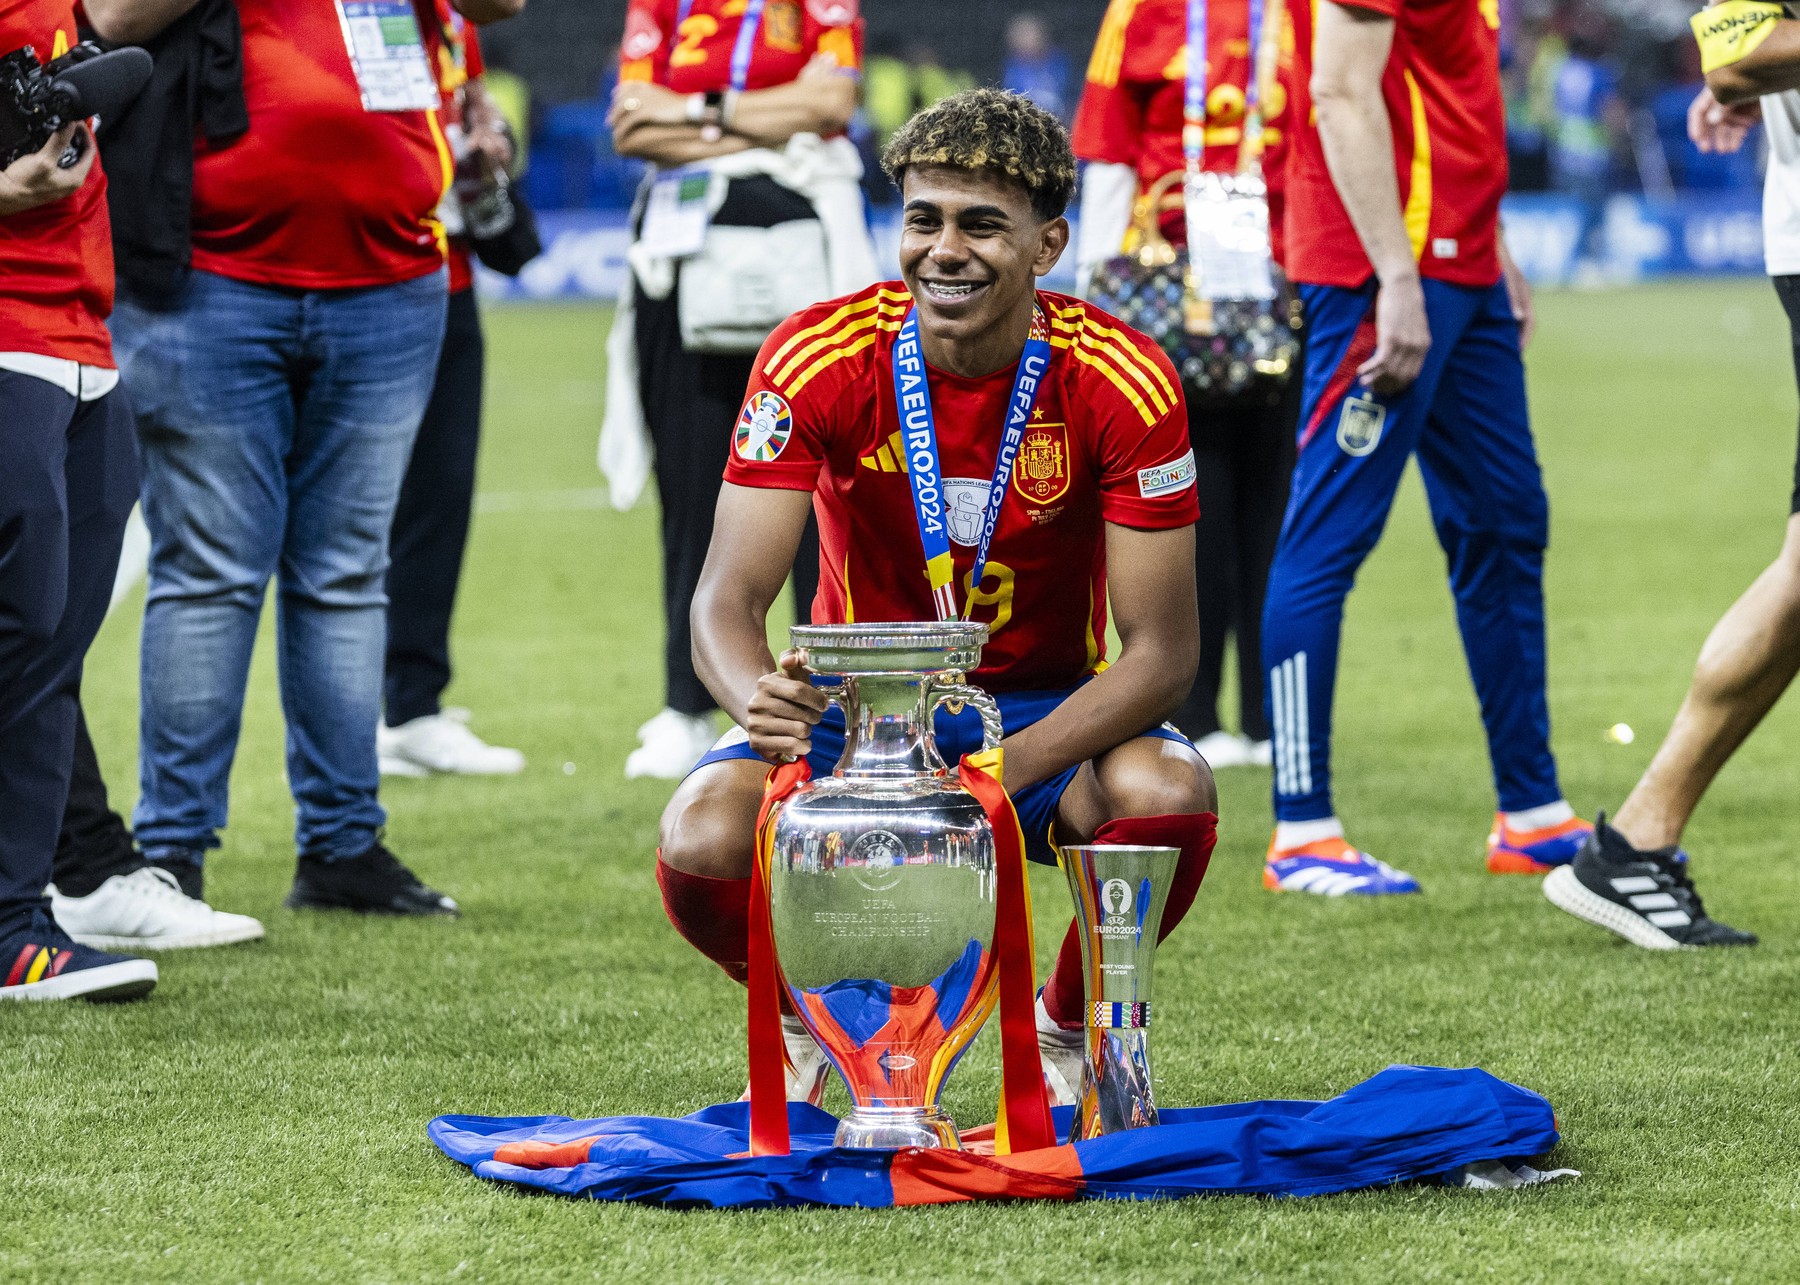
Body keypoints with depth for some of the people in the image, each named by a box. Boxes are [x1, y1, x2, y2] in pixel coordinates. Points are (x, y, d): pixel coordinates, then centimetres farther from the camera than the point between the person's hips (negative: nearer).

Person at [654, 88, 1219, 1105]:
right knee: (703, 842, -29)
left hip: (1047, 712, 0)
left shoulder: (1123, 384, -17)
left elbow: (1162, 648, -17)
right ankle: (807, 1024, 8)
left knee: (1169, 796, -34)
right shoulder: (818, 358, -16)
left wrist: (1002, 769, -33)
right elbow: (729, 601, -19)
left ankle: (1073, 1029, 0)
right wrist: (765, 703, -44)